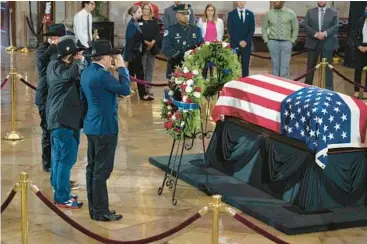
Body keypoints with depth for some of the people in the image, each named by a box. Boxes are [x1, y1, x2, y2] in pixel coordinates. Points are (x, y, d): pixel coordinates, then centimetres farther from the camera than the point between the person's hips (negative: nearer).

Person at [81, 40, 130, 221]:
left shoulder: (87, 72, 9)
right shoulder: (102, 75, -20)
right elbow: (125, 90, -17)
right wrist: (122, 68, -9)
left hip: (91, 126, 10)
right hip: (105, 128, -10)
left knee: (92, 169, 13)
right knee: (102, 171, -3)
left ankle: (94, 208, 21)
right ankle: (101, 212, 3)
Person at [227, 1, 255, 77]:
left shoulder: (250, 14, 9)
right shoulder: (231, 14, 2)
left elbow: (252, 30, 3)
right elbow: (230, 30, -4)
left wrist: (246, 41, -10)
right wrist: (238, 42, -12)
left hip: (246, 44, 2)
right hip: (235, 44, -2)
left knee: (245, 66, 3)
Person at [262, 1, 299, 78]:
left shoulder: (291, 13, 0)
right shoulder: (268, 13, 2)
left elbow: (295, 29, 8)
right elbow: (264, 28, 12)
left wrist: (292, 41, 2)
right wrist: (266, 41, 4)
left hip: (286, 43, -1)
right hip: (273, 42, 1)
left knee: (285, 67, -4)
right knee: (275, 65, 5)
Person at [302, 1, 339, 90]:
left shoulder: (333, 12, 5)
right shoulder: (310, 12, 8)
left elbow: (336, 26, -4)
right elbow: (305, 24, -2)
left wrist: (325, 33, -19)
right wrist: (315, 33, -16)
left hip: (327, 43, -1)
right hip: (313, 43, 1)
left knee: (327, 66, 1)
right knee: (311, 66, 10)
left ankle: (329, 88, 5)